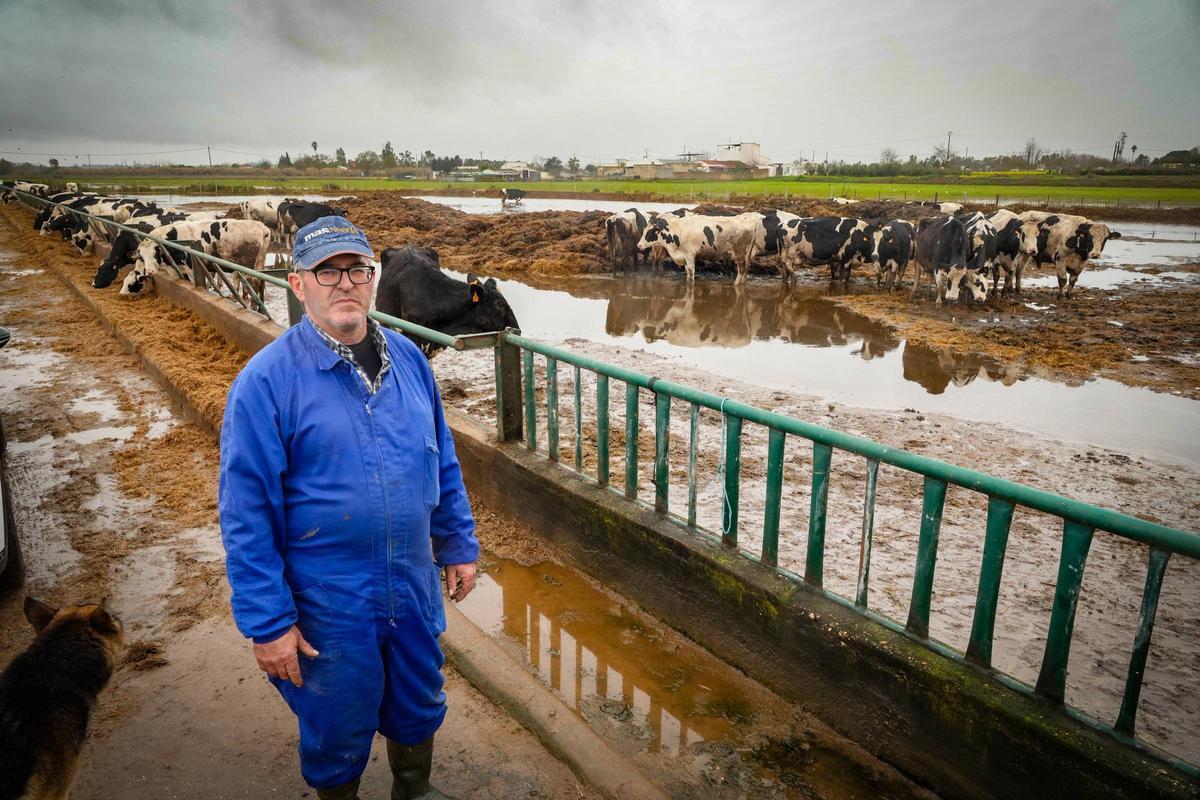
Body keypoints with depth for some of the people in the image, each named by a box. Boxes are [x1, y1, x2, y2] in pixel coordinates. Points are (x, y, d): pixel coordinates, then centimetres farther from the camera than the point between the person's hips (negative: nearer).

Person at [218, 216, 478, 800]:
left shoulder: (407, 358, -2)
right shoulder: (267, 380, -17)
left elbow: (442, 461, 7)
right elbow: (245, 516, -15)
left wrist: (459, 545, 10)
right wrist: (268, 622, -14)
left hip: (414, 587, 5)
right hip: (328, 603, -4)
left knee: (420, 706, 24)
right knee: (340, 729, 17)